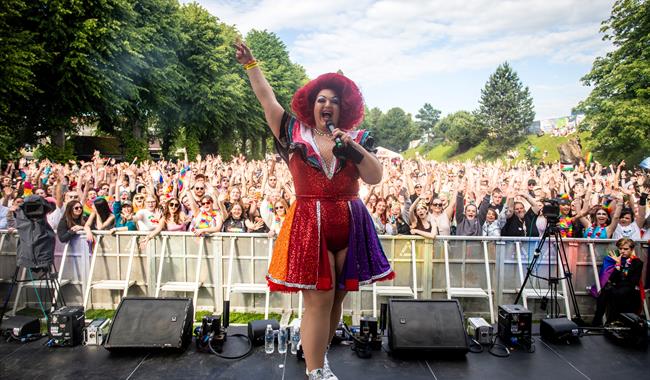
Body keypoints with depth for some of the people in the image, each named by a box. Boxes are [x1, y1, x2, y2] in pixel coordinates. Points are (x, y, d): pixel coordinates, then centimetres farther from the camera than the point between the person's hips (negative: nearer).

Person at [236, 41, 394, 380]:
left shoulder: (357, 139, 7)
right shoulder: (295, 133, 5)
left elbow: (375, 177, -3)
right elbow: (266, 98, 9)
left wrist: (352, 148, -13)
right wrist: (250, 65, 12)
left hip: (351, 224, 3)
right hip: (310, 224, -3)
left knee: (336, 298, 10)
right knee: (318, 300, -6)